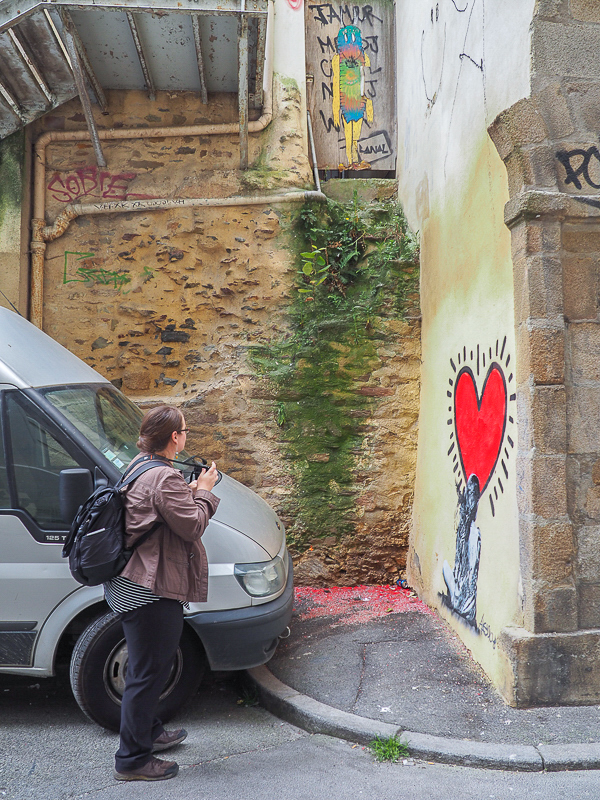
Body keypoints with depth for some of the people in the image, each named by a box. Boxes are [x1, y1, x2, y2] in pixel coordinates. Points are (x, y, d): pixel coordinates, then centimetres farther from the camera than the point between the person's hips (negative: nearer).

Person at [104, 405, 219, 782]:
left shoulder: (139, 467, 9)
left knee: (149, 668, 26)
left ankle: (149, 731, 45)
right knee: (148, 673, 4)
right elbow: (192, 526, -19)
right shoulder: (165, 478, -24)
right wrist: (204, 492, -6)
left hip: (130, 584, 11)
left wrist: (191, 492, 9)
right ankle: (132, 760, 19)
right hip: (150, 591, -11)